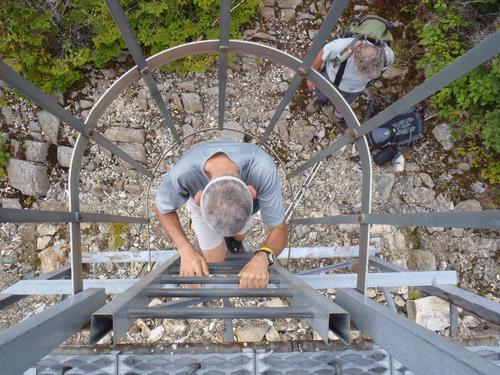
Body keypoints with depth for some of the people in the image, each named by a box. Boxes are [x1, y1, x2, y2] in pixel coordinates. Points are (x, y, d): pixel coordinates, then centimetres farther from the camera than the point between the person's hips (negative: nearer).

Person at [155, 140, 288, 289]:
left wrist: (262, 258, -57)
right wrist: (185, 250, -39)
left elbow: (279, 228, -35)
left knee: (238, 236, 25)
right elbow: (163, 209, -22)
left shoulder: (263, 169, -46)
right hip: (202, 199, -1)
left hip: (242, 196, 1)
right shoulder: (182, 173, -44)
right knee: (214, 262, 6)